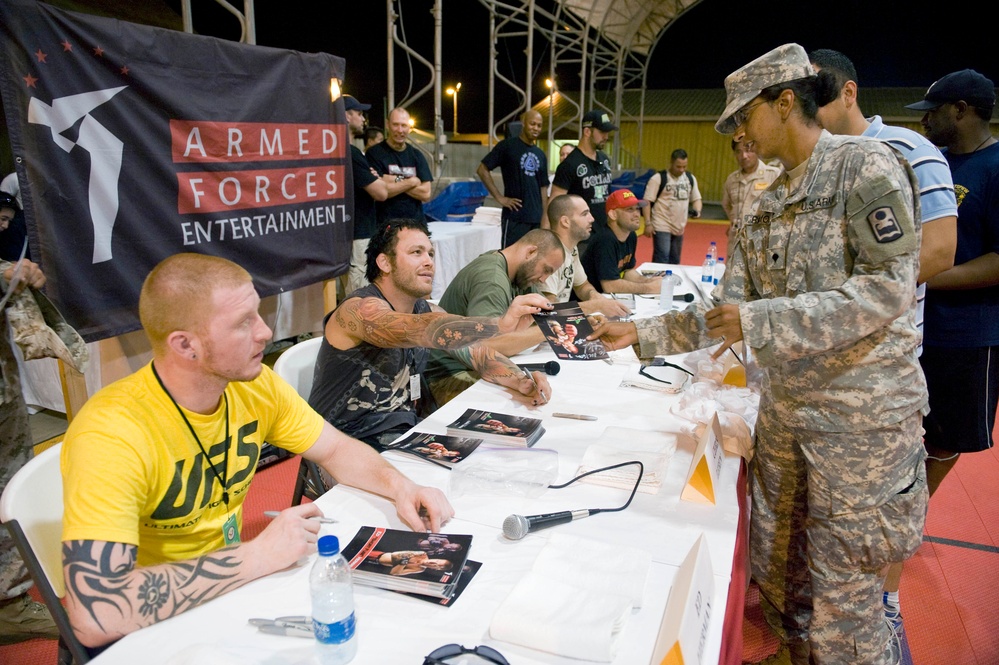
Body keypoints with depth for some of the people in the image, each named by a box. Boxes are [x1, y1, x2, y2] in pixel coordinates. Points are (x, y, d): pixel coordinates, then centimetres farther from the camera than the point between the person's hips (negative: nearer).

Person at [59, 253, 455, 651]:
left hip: (226, 587, 6)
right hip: (147, 629, -5)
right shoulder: (111, 435, -28)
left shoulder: (255, 385, -10)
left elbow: (336, 449, 3)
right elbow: (94, 615, -36)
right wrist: (258, 556, -33)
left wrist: (400, 487, -15)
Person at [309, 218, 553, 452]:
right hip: (350, 447, -7)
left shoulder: (425, 310, 6)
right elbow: (423, 331, -37)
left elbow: (477, 352, 2)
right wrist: (502, 322, -50)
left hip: (406, 435, 7)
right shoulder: (359, 309, -19)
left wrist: (521, 382, -18)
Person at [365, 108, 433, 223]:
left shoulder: (416, 155, 11)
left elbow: (425, 194, 1)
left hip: (416, 221, 4)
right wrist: (411, 182, -4)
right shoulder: (374, 153, -2)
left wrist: (396, 182, -9)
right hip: (386, 223, -4)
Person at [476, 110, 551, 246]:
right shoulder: (508, 145, -2)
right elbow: (482, 170, -5)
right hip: (514, 217, -6)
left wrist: (545, 220, 9)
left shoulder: (541, 155, 14)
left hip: (536, 219, 6)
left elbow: (543, 188, 16)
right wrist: (499, 198, -10)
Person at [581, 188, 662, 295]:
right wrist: (648, 288, -19)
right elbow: (610, 285, -26)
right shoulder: (605, 240, -23)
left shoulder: (631, 236, 4)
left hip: (612, 296, 8)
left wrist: (647, 281, -3)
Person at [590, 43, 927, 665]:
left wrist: (761, 322, -24)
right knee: (776, 578, 18)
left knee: (840, 611, 2)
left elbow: (888, 289, -20)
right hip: (786, 409, 7)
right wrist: (643, 333, 4)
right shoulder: (768, 206, 11)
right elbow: (730, 309, 10)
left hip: (862, 415, -7)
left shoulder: (866, 164, -11)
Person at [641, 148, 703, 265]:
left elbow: (696, 199, 16)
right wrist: (648, 223, -16)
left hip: (679, 227, 6)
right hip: (662, 227, -6)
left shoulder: (690, 178, 9)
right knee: (661, 260, -12)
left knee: (674, 261, 14)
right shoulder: (659, 178, -10)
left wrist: (697, 210, -6)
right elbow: (647, 201, -10)